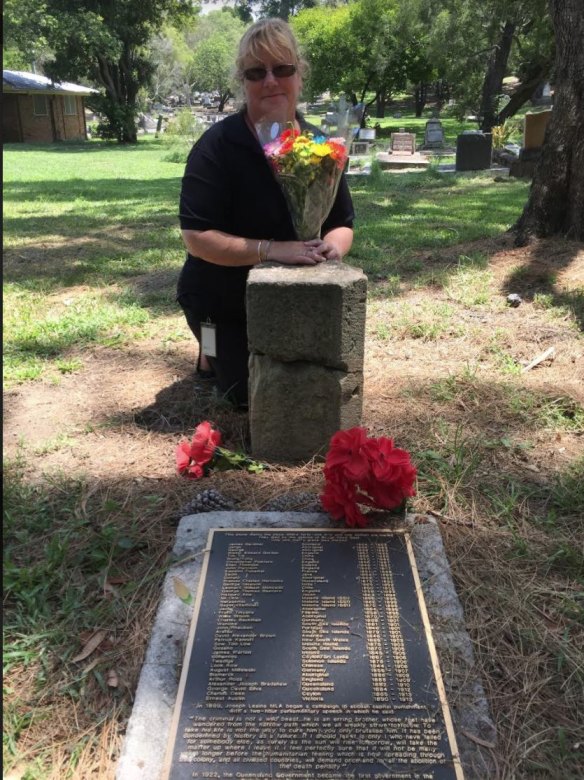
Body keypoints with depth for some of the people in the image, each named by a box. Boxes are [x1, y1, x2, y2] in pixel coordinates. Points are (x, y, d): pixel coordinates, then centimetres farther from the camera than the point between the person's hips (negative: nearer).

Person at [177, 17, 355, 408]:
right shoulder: (218, 145, -20)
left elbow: (343, 224, -2)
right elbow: (197, 238, -26)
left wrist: (332, 246, -26)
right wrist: (272, 249, -36)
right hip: (223, 301, -4)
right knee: (251, 395, 3)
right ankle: (215, 349, 31)